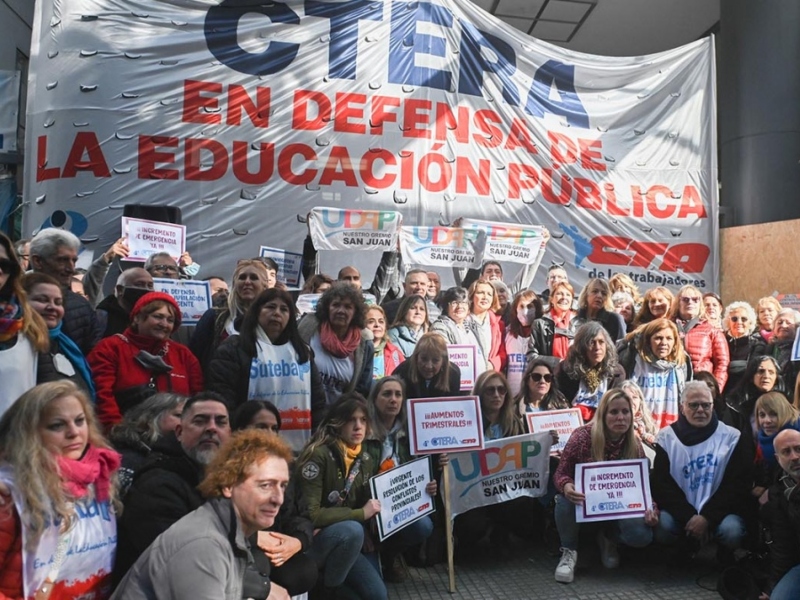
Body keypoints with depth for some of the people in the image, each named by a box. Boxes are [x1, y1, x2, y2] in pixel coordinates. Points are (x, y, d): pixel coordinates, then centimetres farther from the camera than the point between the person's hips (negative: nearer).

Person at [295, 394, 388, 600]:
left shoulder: (366, 459, 2)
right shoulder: (319, 455, -20)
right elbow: (309, 515, -24)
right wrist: (360, 514, -23)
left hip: (343, 541, 6)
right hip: (310, 540, -6)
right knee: (352, 530, -34)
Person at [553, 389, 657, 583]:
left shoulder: (635, 445, -10)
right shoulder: (583, 436, -21)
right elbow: (560, 474, -17)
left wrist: (650, 510, -25)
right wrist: (566, 487, -42)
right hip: (583, 503, -2)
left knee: (642, 536, -24)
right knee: (566, 499, -37)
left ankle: (607, 539, 13)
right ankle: (569, 551, -8)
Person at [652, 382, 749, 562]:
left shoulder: (731, 437, -1)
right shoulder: (667, 437, -1)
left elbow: (737, 484, -6)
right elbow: (661, 484, -4)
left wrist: (708, 517, -16)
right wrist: (688, 517, -17)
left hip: (718, 511, 0)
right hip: (681, 512, 0)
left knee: (732, 531, -30)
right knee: (663, 526, -29)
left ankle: (725, 558, 8)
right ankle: (683, 553, 9)